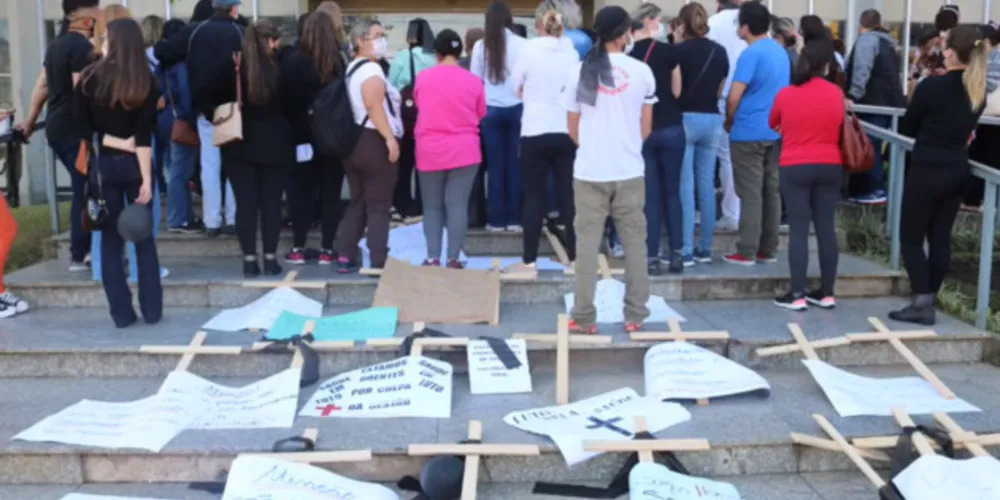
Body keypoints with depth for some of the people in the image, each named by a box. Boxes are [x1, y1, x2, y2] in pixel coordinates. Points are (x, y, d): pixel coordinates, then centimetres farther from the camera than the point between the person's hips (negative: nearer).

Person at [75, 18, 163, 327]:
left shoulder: (90, 78, -4)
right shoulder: (145, 81, -5)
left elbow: (84, 130, -6)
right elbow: (144, 136, -11)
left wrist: (111, 142, -2)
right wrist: (147, 178, -12)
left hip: (102, 165, 0)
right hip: (134, 164, 0)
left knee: (111, 239, 8)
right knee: (144, 238, 8)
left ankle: (121, 312, 8)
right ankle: (152, 310, 9)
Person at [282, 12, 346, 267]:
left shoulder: (294, 60, -6)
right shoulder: (339, 61, -5)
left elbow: (286, 99, -5)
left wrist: (292, 130, 1)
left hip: (304, 136, 0)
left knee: (302, 193, 10)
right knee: (331, 194, 7)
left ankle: (298, 249, 12)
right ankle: (327, 250, 8)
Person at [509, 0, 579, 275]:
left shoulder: (529, 49, -7)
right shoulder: (572, 52, 1)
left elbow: (516, 88, 5)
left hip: (536, 133, -3)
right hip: (567, 132, 3)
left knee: (534, 197, 3)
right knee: (569, 195, 8)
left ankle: (529, 261, 6)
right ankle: (574, 257, 13)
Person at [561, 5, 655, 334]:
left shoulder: (579, 71, -1)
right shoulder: (641, 71, -2)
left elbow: (573, 130, 7)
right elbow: (645, 129, 6)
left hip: (589, 172, 0)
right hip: (629, 172, 0)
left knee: (587, 245, 5)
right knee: (634, 244, 10)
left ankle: (584, 318, 7)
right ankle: (635, 315, 14)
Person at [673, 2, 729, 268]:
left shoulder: (680, 50, -9)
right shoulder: (720, 52, 7)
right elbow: (720, 91, 14)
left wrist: (676, 45, 1)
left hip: (685, 119, -5)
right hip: (712, 120, 5)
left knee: (685, 185, -3)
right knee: (706, 185, 9)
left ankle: (685, 250, -3)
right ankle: (705, 248, 14)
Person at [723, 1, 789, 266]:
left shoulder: (751, 54, -15)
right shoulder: (780, 51, 11)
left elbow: (734, 96, -17)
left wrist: (729, 122, 0)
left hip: (748, 133, -7)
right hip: (775, 131, 8)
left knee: (750, 194, -5)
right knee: (772, 191, 8)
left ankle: (747, 252, -2)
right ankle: (768, 250, 13)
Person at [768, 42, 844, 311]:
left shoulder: (785, 94, -5)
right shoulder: (836, 93, -1)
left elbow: (773, 124, 14)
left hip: (795, 167, -2)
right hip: (829, 166, 2)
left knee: (798, 229, -1)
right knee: (826, 228, 7)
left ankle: (797, 295, -2)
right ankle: (827, 294, 12)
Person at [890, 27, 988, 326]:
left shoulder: (932, 86, -15)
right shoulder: (978, 91, 4)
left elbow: (907, 128, -4)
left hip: (927, 171, -6)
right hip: (958, 171, 6)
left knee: (911, 237, 3)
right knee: (941, 238, 11)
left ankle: (922, 303, -2)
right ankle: (929, 300, 16)